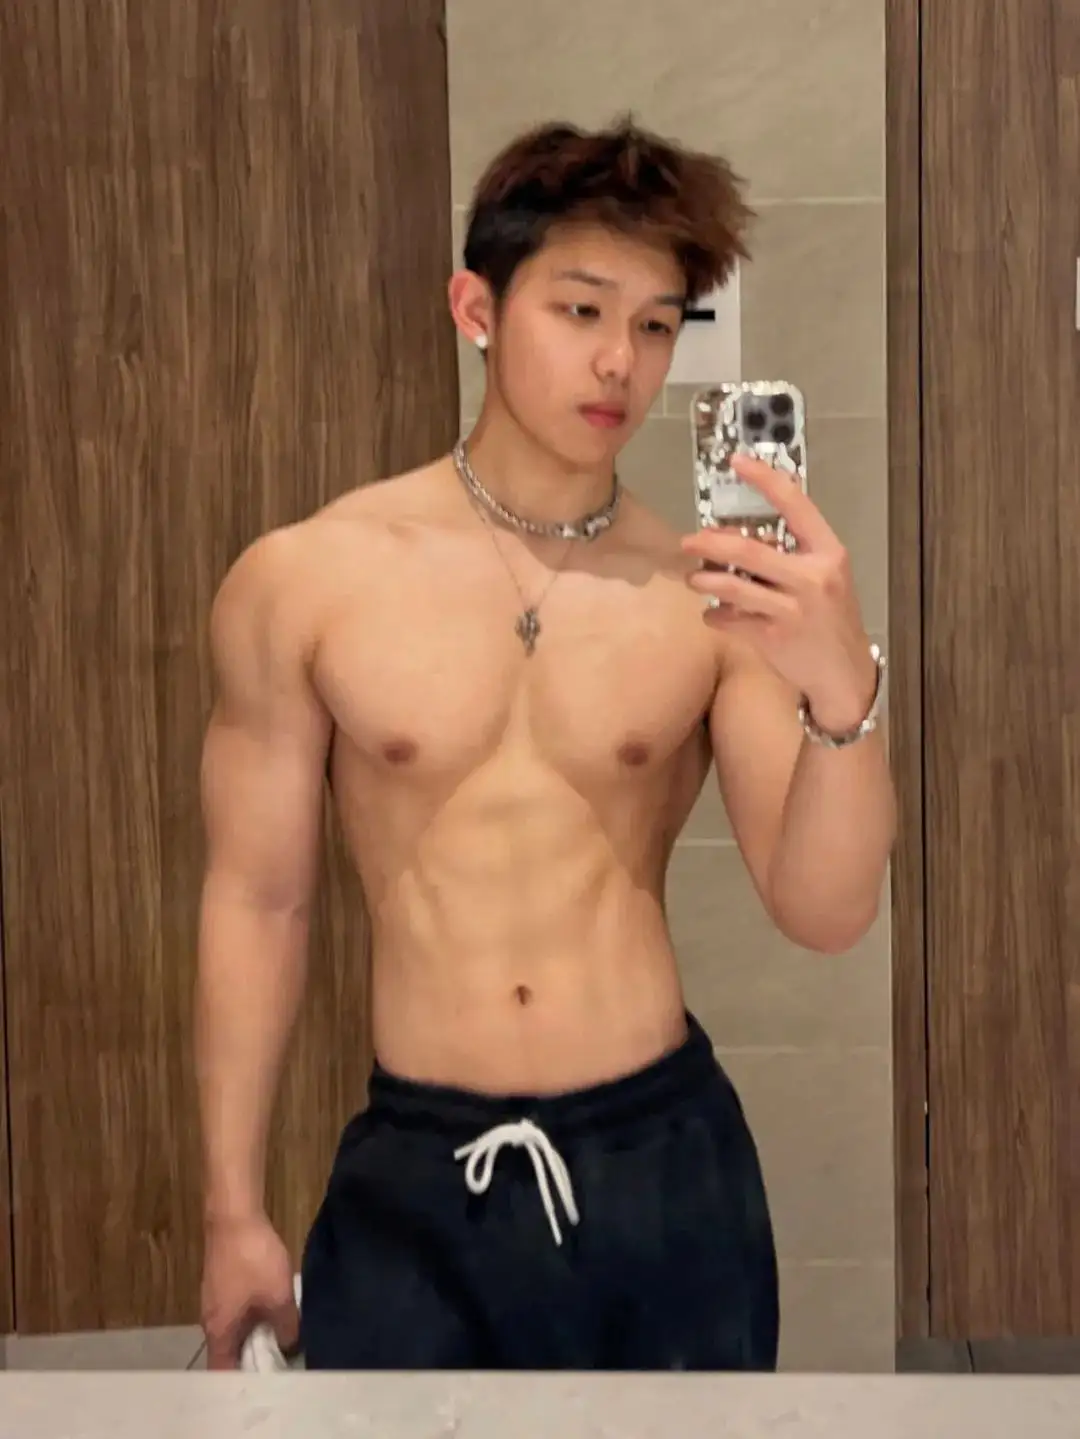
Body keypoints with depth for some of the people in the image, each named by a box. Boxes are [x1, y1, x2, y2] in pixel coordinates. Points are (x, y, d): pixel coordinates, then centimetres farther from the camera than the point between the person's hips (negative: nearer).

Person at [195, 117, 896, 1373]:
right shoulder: (302, 582, -5)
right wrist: (234, 1211, 4)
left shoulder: (711, 599, -4)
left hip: (665, 1166, 2)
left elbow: (826, 916, -8)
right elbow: (255, 900, 2)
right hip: (412, 1180, -1)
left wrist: (842, 690, -27)